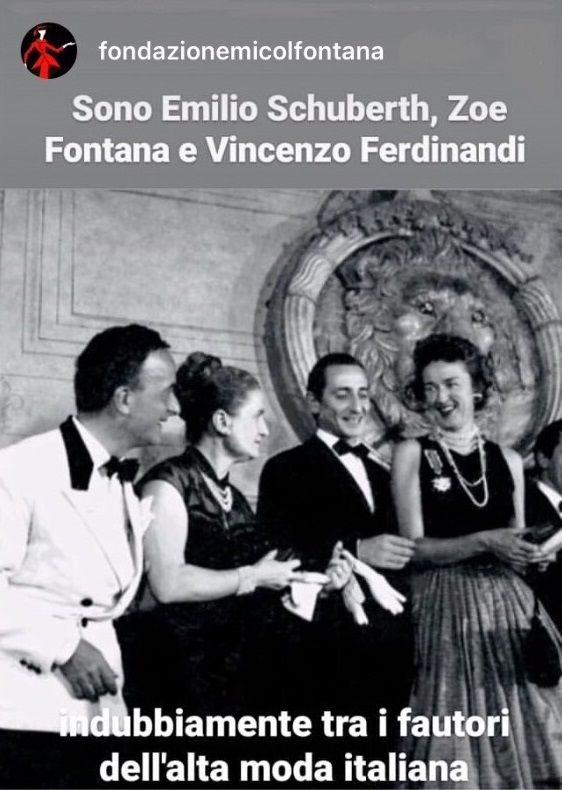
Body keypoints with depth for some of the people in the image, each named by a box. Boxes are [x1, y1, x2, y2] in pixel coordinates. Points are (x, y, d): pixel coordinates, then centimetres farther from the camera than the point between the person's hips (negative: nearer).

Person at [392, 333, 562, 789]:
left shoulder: (508, 460, 11)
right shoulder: (411, 454, 0)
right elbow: (414, 548, -6)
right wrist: (484, 542, -17)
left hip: (508, 605, 4)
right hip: (445, 607, -4)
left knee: (522, 739, 6)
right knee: (457, 748, -1)